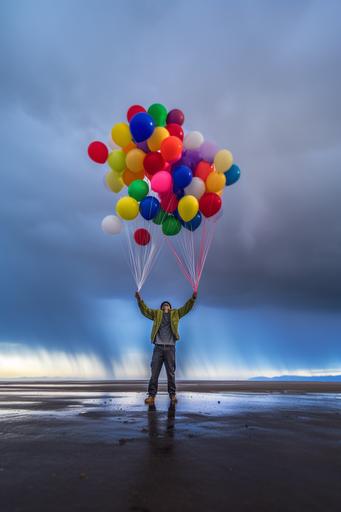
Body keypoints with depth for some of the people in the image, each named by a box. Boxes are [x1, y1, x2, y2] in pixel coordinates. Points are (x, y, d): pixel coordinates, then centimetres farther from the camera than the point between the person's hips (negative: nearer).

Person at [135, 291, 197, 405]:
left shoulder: (175, 314, 15)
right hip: (158, 347, 0)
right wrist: (139, 300, -11)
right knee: (154, 372, 0)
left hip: (170, 347, 0)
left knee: (171, 373, 6)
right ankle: (151, 395, 6)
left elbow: (186, 308, 7)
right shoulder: (156, 313, 15)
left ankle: (172, 394, 16)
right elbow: (145, 310, 5)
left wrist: (193, 298, -8)